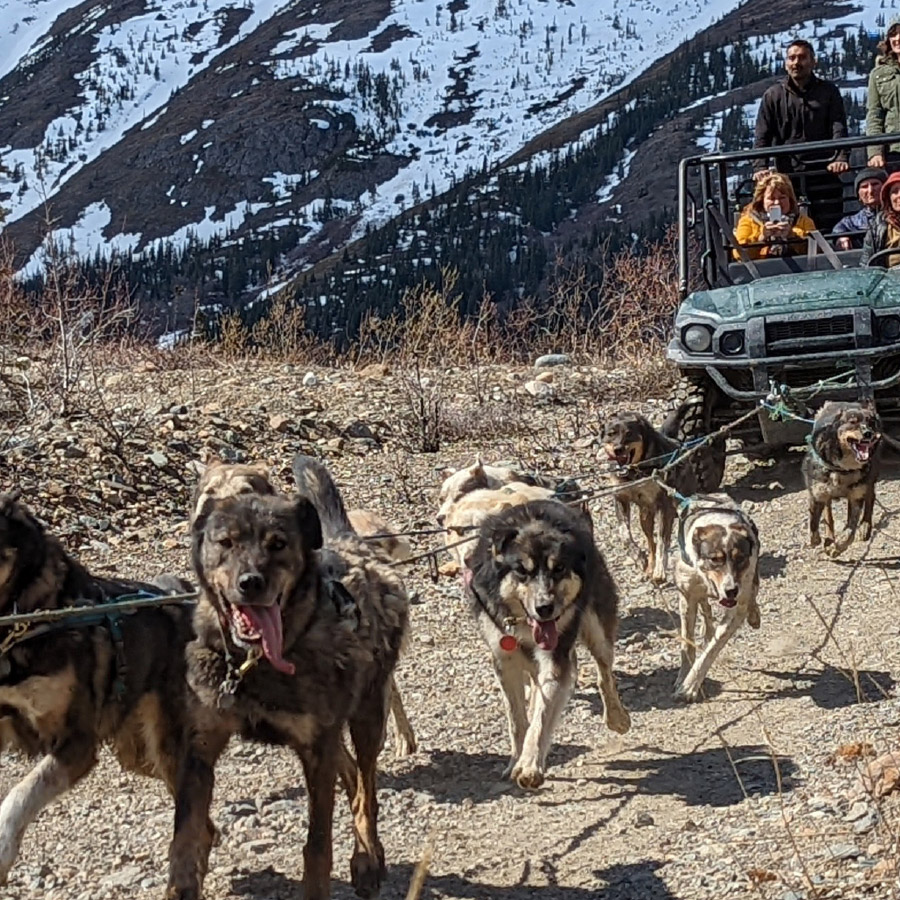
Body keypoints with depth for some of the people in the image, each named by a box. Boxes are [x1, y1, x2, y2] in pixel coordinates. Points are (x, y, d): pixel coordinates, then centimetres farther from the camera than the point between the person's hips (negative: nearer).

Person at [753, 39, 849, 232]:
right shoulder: (773, 96, 11)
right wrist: (760, 167, -12)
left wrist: (841, 158, -18)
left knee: (829, 227, -2)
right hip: (787, 174, 0)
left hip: (824, 172, 0)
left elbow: (838, 129, 0)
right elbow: (762, 136, 5)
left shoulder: (828, 91, 11)